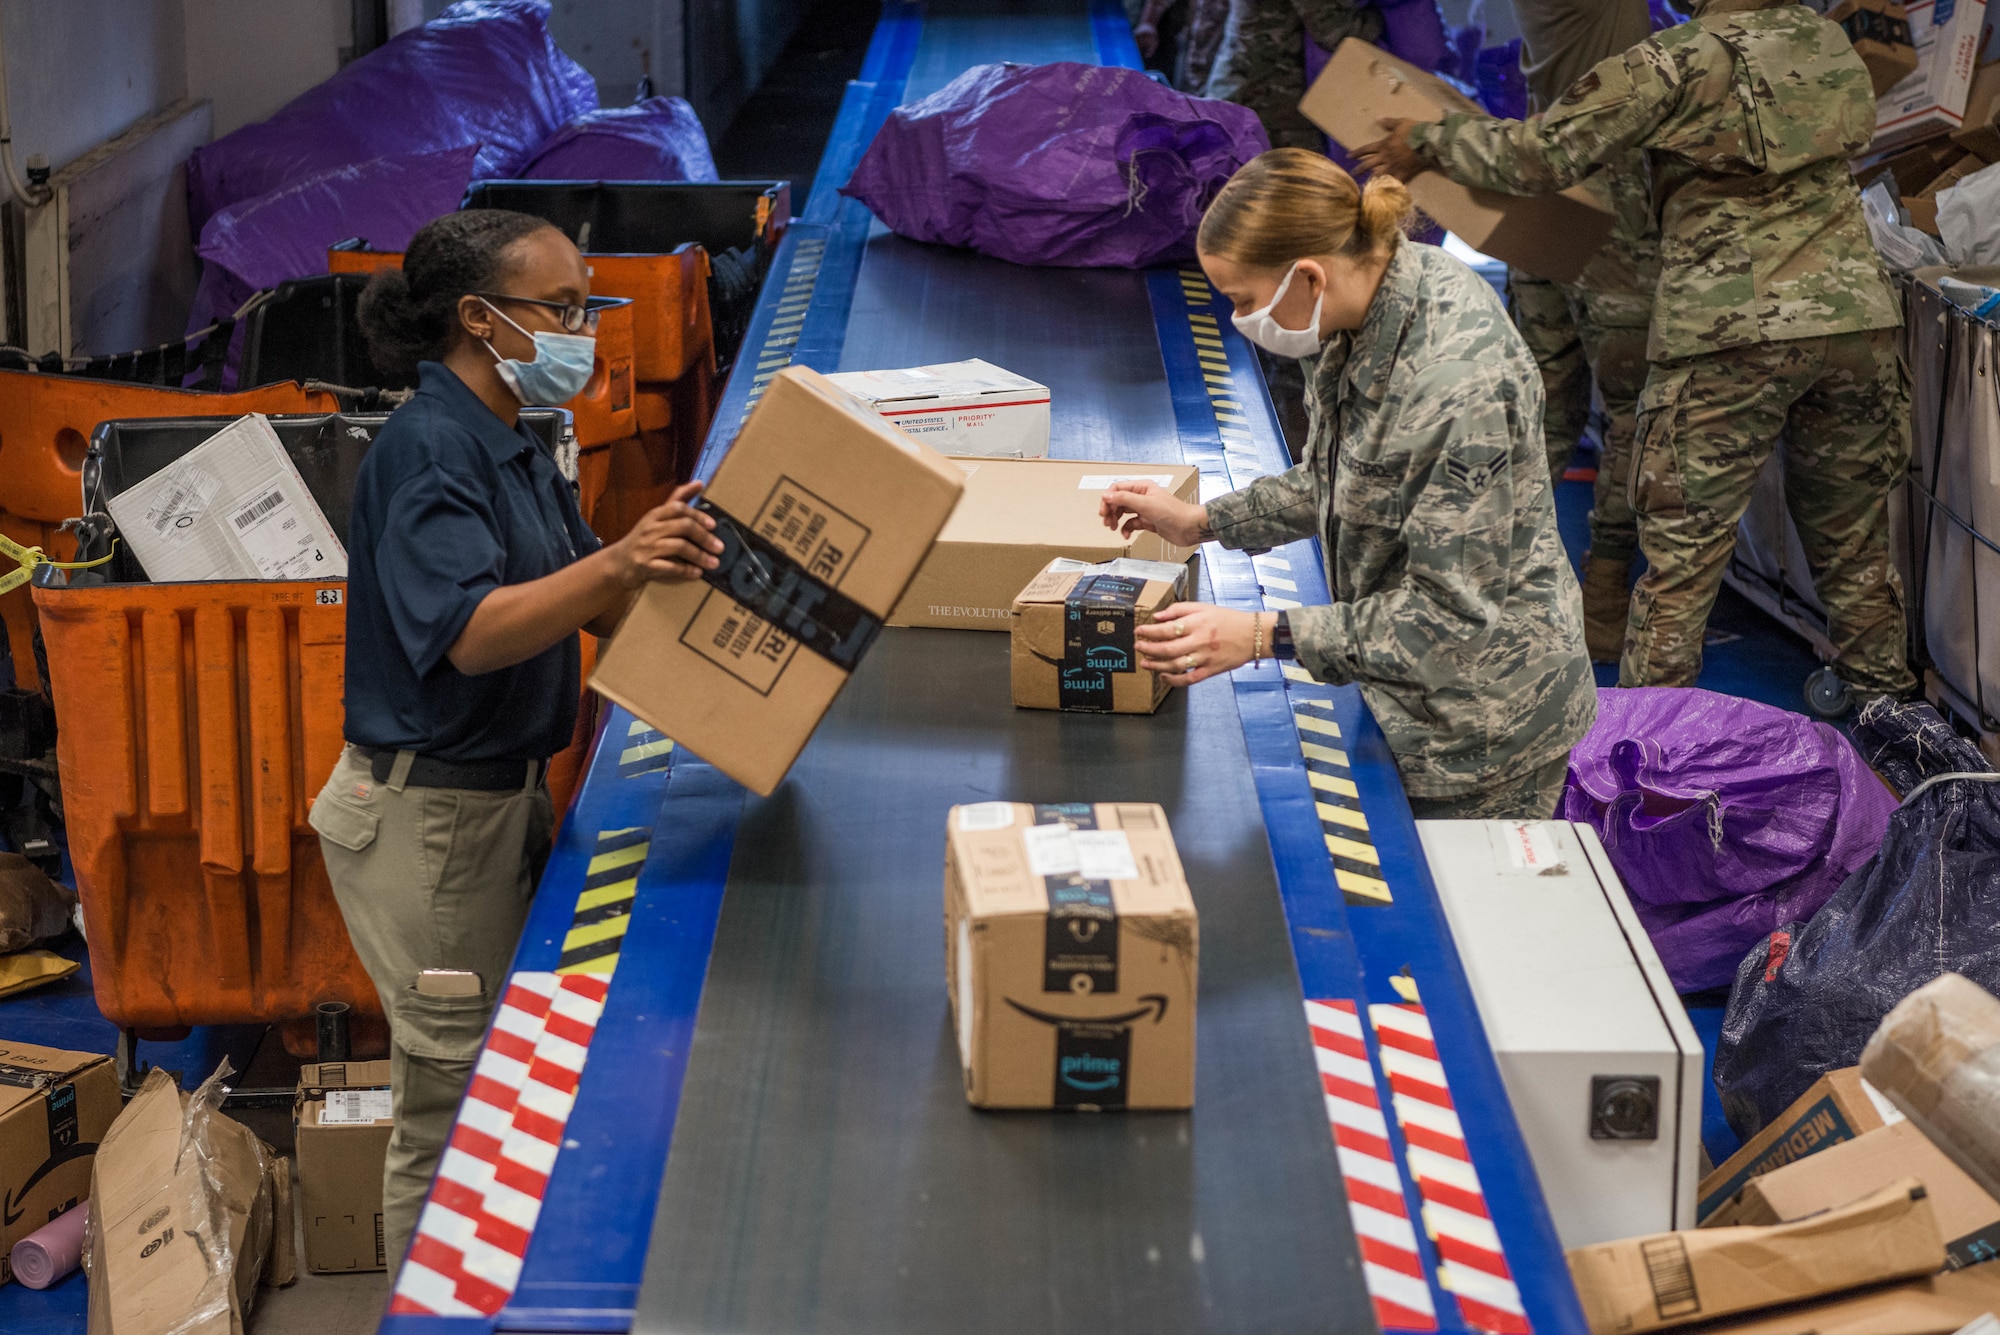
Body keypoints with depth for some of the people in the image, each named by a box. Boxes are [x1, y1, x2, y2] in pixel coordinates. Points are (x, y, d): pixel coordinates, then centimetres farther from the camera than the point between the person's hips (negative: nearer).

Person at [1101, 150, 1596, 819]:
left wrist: (1264, 635, -28)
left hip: (1483, 720, -8)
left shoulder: (1459, 385, -34)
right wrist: (1201, 521, 7)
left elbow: (1452, 611, -28)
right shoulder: (1368, 305, -5)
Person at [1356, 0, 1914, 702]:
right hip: (1856, 320, 5)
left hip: (1732, 333, -5)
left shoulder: (1680, 62, -8)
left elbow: (1541, 156, -10)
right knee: (1853, 540, 19)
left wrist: (1429, 144, 5)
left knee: (1682, 551, 2)